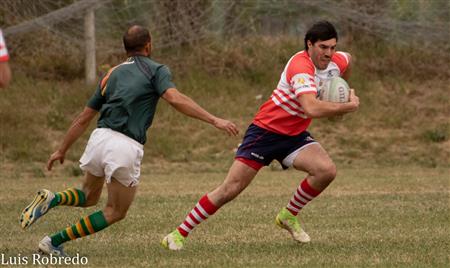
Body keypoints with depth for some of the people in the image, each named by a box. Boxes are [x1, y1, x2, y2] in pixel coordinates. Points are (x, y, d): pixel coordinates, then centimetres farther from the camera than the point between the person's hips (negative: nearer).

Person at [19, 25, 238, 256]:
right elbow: (175, 99, -14)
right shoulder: (156, 70, 6)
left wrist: (62, 150, 31)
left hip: (100, 138, 5)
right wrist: (214, 120, -16)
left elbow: (83, 119, 23)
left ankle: (52, 200, -2)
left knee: (88, 197, 29)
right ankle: (55, 242, 3)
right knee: (116, 212, 12)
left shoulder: (112, 74, 21)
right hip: (126, 148, -5)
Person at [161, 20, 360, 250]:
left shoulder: (337, 61, -4)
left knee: (327, 170, -20)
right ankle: (179, 234, 4)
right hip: (266, 130, -6)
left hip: (294, 135, 6)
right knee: (230, 189, -8)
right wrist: (348, 106, -33)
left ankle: (288, 216, 4)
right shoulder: (301, 66, -29)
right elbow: (311, 108, -43)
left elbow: (347, 61, 25)